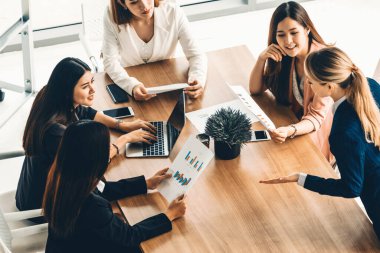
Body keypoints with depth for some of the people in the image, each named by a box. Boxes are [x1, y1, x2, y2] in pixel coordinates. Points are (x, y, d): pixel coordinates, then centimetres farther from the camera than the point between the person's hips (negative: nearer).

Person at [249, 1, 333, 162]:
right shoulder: (283, 56, -6)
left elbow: (316, 117, -26)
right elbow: (255, 89, 2)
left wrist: (290, 131, -48)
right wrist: (262, 57, -17)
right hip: (293, 121, 6)